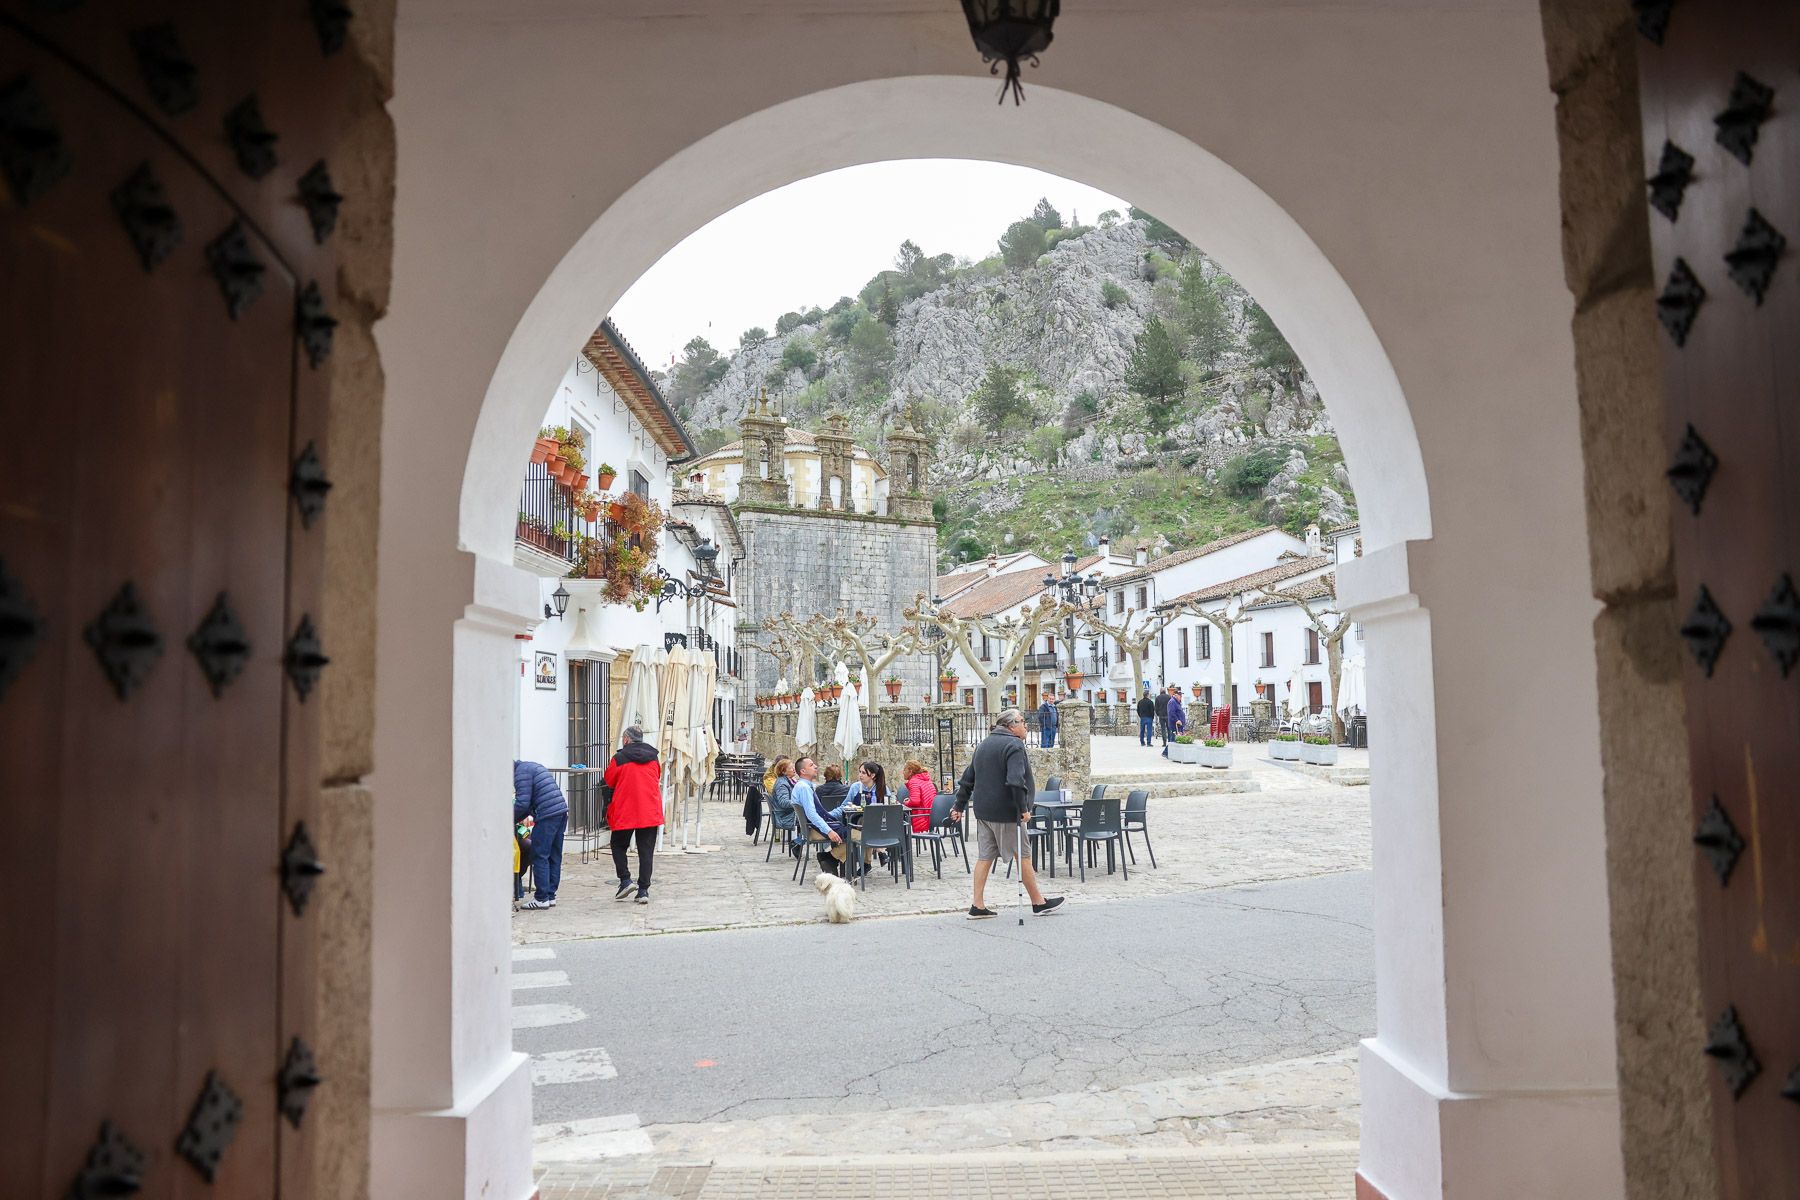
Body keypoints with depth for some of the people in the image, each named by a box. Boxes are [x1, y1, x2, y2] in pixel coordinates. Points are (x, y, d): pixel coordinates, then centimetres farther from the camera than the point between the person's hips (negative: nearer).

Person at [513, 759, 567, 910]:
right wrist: (516, 819, 21)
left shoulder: (521, 772, -6)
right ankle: (550, 895, 17)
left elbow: (523, 803, -12)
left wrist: (511, 820, 3)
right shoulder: (533, 766, 24)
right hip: (562, 812, 9)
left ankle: (541, 898, 0)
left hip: (547, 817, -9)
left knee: (540, 856, -2)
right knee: (554, 856, 12)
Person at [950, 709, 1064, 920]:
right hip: (1005, 812, -8)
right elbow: (1015, 780, -24)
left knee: (984, 857, 8)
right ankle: (1038, 902, 13)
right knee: (1022, 856, 3)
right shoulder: (1014, 745, -12)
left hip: (983, 811, 8)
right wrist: (1023, 808, -21)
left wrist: (959, 806, 23)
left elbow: (967, 778, 20)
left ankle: (977, 906, 6)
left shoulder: (983, 744, 16)